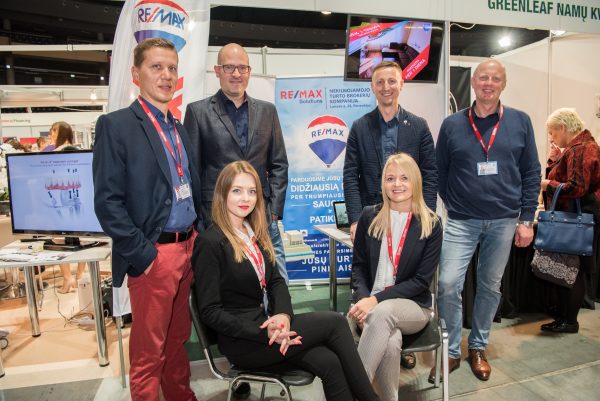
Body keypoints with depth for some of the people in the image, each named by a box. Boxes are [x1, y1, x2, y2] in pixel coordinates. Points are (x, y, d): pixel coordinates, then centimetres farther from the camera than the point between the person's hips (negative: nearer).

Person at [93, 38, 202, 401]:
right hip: (154, 253, -6)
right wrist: (142, 254, -15)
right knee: (149, 350, 8)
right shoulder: (116, 125, -8)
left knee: (179, 337, 21)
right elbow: (108, 202, -13)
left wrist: (201, 235, 7)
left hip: (189, 248, 7)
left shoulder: (179, 129, 13)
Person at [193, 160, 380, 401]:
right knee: (334, 322, -14)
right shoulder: (210, 243, -13)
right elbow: (210, 312, -14)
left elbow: (276, 280, 8)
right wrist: (263, 333, -21)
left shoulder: (255, 233, 11)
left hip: (267, 323, 6)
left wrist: (283, 314, -13)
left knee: (329, 362, -18)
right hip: (242, 341, -6)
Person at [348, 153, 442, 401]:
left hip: (413, 306, -1)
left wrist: (377, 300, -18)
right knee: (390, 342, -34)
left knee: (383, 312, -36)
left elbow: (421, 281, -7)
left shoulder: (431, 225, -3)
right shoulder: (369, 217, 2)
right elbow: (358, 265, 6)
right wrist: (363, 298, -14)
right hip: (370, 303, 1)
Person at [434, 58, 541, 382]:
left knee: (490, 287, 11)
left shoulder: (520, 122, 3)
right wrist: (452, 206, 0)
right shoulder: (452, 124, 1)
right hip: (462, 221, -1)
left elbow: (531, 173, 4)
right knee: (448, 285, -8)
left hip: (504, 221, 1)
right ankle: (451, 351, 12)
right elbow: (439, 173, 6)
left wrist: (527, 219, 0)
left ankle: (478, 348, 31)